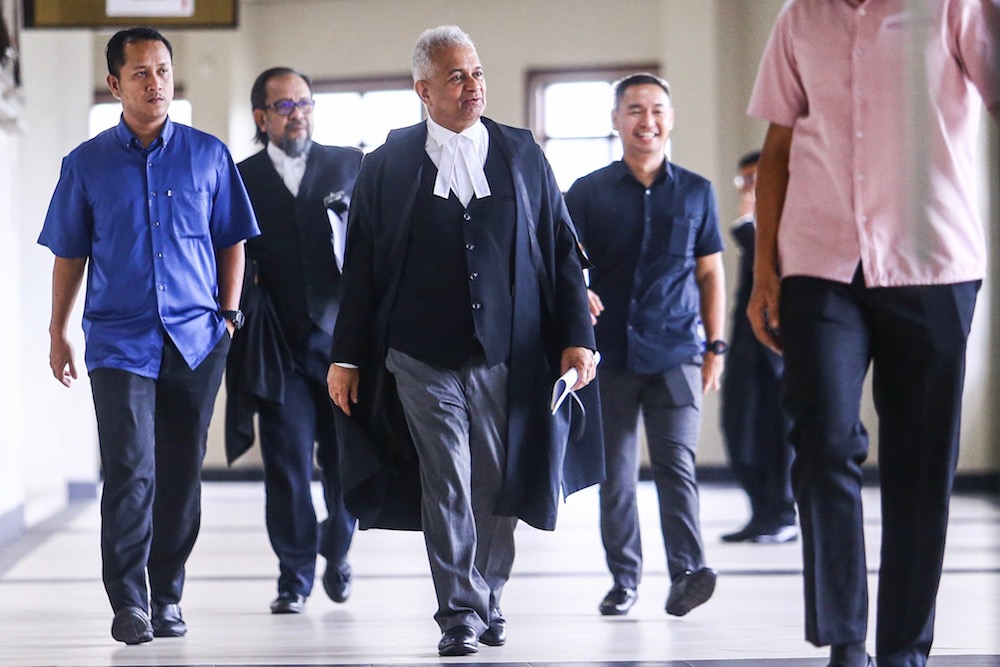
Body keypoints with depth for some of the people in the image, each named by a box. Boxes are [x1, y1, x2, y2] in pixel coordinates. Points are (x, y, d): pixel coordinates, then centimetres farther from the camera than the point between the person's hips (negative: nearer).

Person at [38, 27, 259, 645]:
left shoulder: (208, 155, 6)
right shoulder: (87, 164, 5)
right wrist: (58, 333, 8)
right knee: (130, 470, -12)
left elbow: (231, 241, 12)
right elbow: (70, 254, 10)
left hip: (196, 338, 2)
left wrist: (229, 314, 3)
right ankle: (128, 600, -5)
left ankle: (168, 596, 17)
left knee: (182, 474, 6)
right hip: (118, 339, -1)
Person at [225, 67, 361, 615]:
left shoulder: (350, 165, 9)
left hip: (343, 338, 1)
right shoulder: (240, 181, 8)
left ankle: (336, 550, 30)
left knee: (347, 461, 3)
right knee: (287, 464, -3)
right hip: (279, 346, -1)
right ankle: (295, 576, 9)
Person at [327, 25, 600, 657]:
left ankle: (488, 600, 23)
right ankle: (459, 613, 1)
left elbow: (562, 250, 9)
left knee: (497, 487, 7)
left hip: (509, 356, 1)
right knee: (446, 486, -5)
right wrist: (347, 356, 4)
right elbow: (361, 266, 6)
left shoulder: (523, 154, 8)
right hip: (424, 355, -1)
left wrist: (577, 336, 1)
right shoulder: (389, 164, 5)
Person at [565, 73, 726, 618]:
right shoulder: (587, 193, 6)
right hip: (609, 354, 1)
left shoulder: (695, 193, 10)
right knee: (615, 471, 4)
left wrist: (716, 345, 8)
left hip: (676, 353, 0)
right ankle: (624, 578, 12)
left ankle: (687, 572, -14)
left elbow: (710, 272, 13)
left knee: (676, 462, -10)